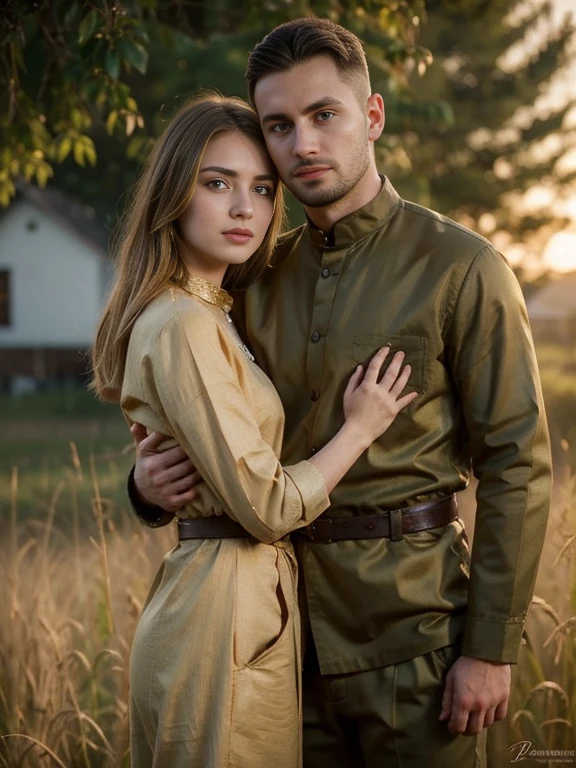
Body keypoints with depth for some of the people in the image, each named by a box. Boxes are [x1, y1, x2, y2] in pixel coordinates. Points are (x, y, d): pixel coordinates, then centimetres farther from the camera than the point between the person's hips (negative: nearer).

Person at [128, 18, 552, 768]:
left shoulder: (458, 268, -7)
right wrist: (153, 484, -6)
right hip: (293, 621, 5)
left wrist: (492, 649, -12)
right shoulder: (262, 278, 9)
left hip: (414, 620, -5)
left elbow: (517, 465, -9)